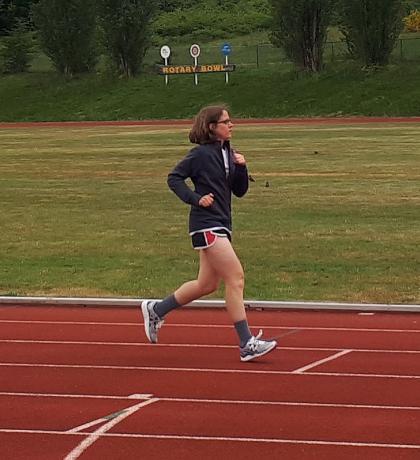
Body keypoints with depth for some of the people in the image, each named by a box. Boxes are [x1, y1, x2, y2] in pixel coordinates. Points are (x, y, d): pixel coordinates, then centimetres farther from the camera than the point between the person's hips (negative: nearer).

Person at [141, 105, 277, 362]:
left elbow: (240, 191, 13)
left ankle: (156, 310, 32)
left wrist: (241, 167, -2)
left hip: (221, 225, 9)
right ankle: (247, 344, -12)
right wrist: (195, 198, -17)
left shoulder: (228, 153, 13)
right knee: (236, 278, -13)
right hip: (207, 224, -9)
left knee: (207, 285, 16)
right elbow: (174, 178, -7)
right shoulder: (202, 154, -11)